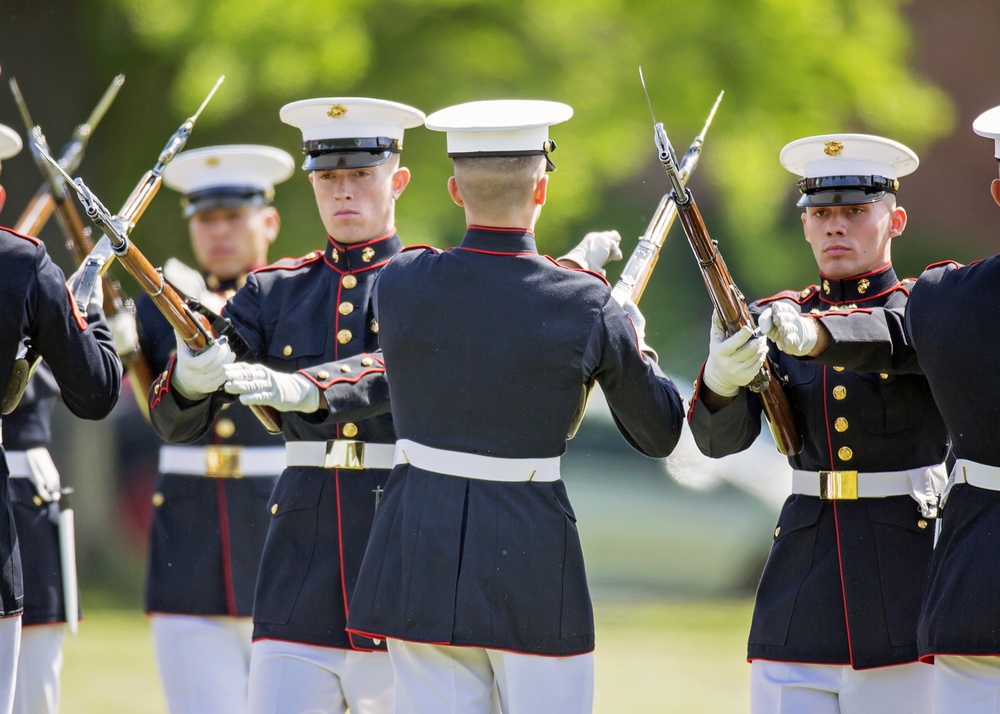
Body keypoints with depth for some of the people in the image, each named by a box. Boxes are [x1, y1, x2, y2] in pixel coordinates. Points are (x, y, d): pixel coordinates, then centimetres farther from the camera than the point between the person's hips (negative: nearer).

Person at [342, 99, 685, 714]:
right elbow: (660, 433, 3)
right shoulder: (586, 306, -9)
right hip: (530, 548, -2)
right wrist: (635, 346, 22)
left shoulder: (398, 283, -4)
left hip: (421, 550, 2)